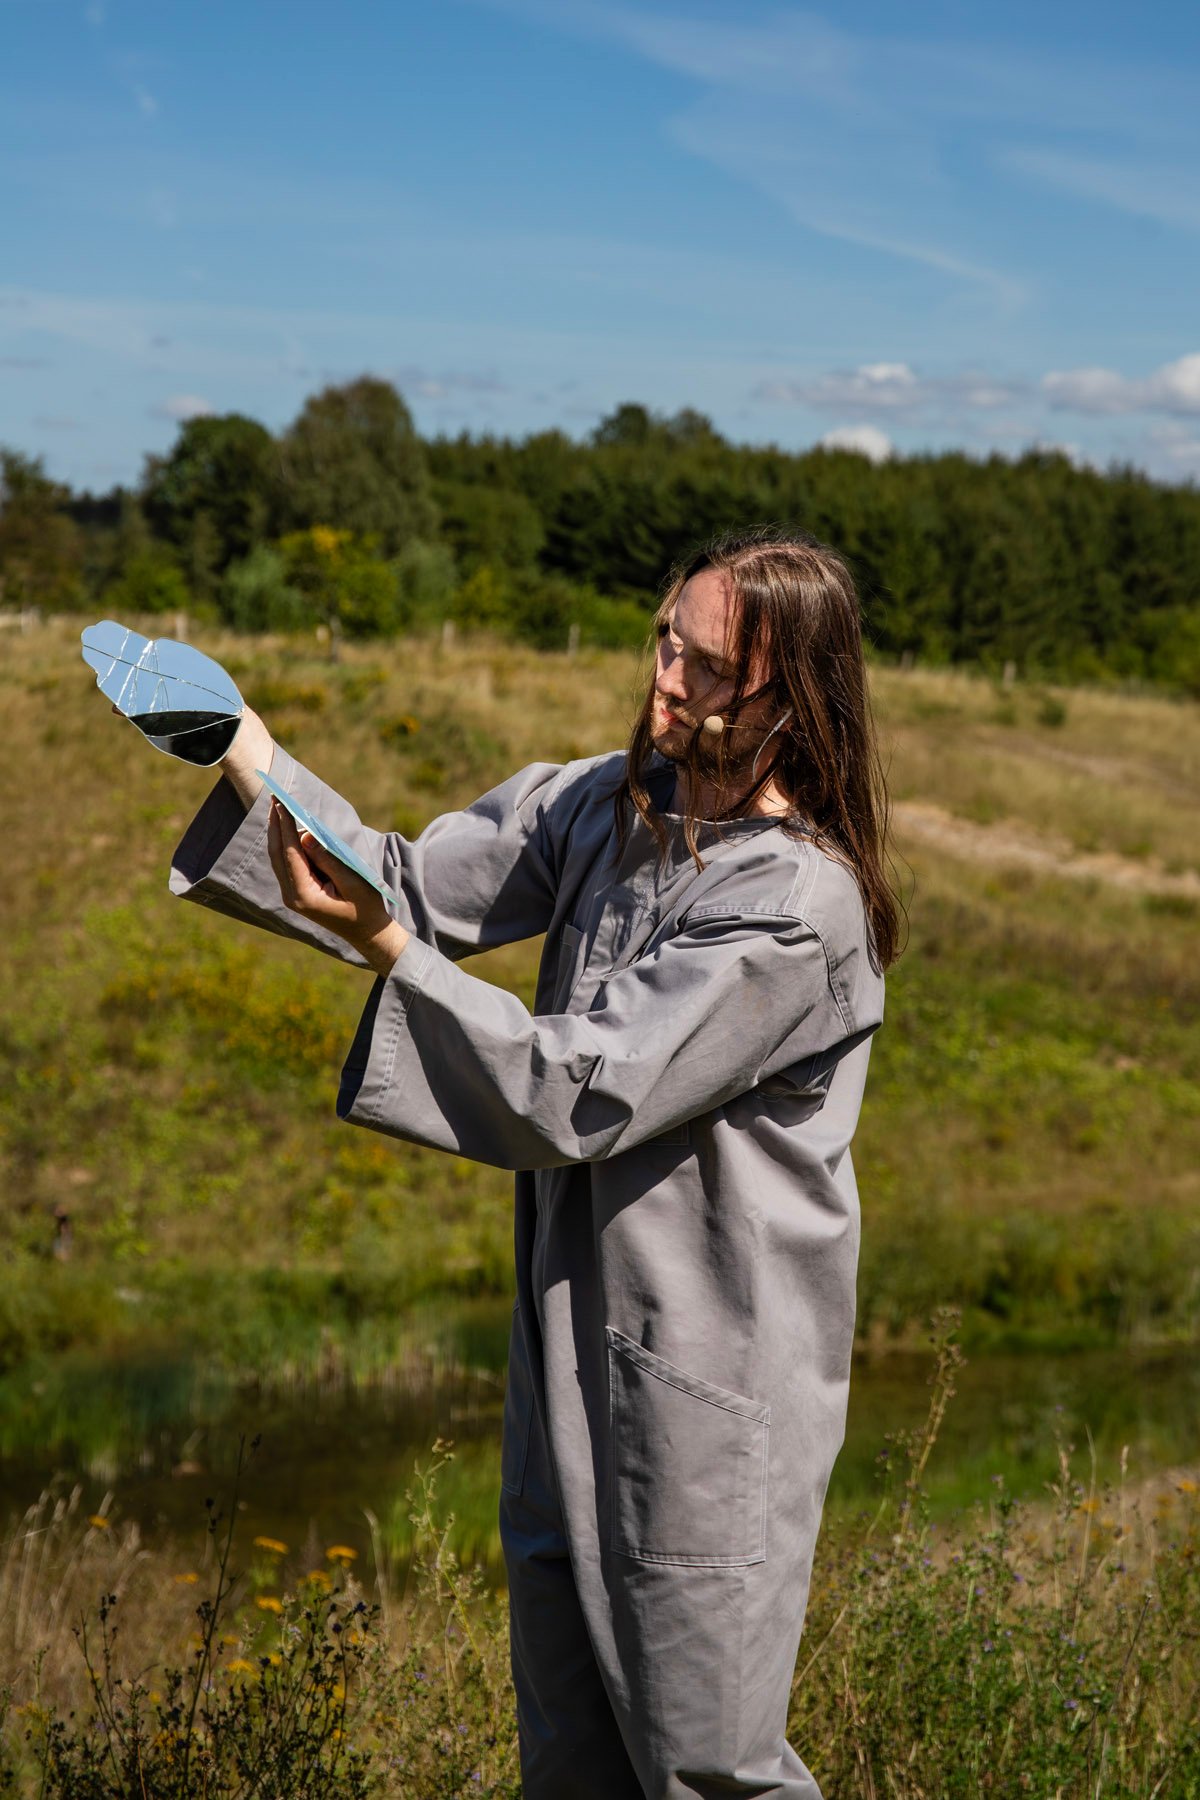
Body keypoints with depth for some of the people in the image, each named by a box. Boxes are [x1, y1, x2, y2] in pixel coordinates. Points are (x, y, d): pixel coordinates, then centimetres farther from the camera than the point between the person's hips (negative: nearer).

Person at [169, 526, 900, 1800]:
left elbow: (580, 1095, -24)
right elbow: (416, 885, 5)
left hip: (708, 1371, -7)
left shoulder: (800, 906, -22)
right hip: (575, 1326, 8)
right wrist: (251, 761, -8)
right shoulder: (611, 805, 3)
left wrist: (390, 955, -29)